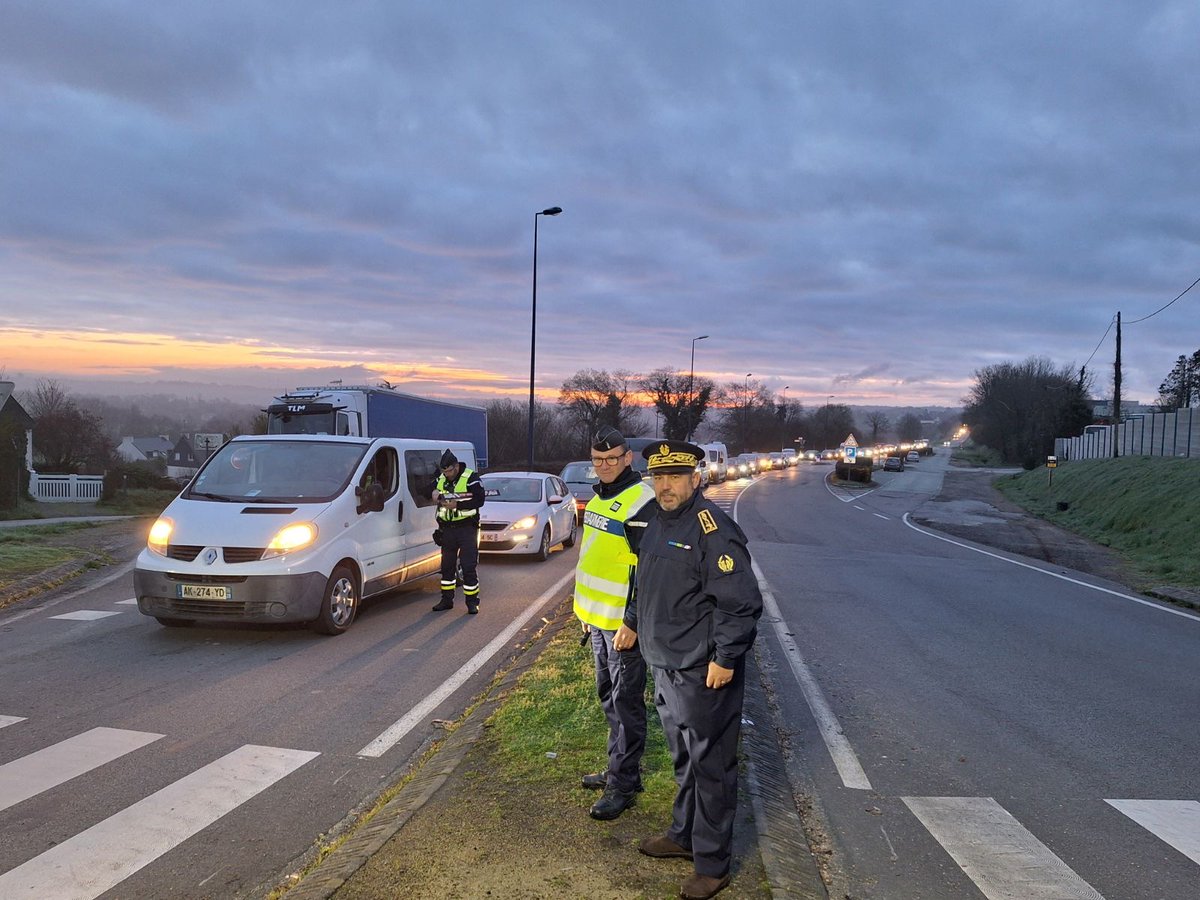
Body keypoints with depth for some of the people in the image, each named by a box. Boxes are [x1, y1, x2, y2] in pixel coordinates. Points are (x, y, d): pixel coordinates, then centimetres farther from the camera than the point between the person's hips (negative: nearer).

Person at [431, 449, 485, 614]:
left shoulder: (471, 478, -10)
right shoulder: (440, 479, 9)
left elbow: (479, 500, -18)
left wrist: (457, 504, -24)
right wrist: (434, 493, -3)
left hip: (467, 528, -6)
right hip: (447, 529, 6)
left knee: (469, 566, -5)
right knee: (447, 566, 12)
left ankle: (472, 601, 3)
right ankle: (447, 599, 22)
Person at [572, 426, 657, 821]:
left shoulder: (641, 502, -18)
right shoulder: (599, 498, 12)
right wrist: (587, 611, 21)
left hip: (624, 621, -10)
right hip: (597, 619, 10)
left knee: (625, 703, 1)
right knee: (609, 698, 19)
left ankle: (622, 785, 11)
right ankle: (620, 769, 33)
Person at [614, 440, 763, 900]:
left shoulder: (712, 528, -20)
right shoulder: (659, 522, 9)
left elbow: (741, 602, -22)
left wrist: (725, 658, -22)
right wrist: (632, 621, 29)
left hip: (704, 672, -9)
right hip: (666, 665, 9)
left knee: (710, 766, 3)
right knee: (683, 759, 23)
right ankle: (684, 835, 40)